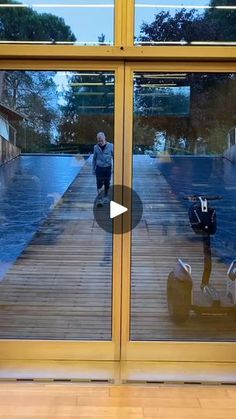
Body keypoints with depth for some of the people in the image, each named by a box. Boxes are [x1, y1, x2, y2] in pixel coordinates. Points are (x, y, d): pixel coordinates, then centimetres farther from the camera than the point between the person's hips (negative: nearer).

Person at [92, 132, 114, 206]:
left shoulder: (110, 146, -5)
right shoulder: (96, 147, 0)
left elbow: (114, 157, 3)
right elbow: (94, 159, 10)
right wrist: (93, 169, 9)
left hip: (108, 168, 0)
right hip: (99, 168, 0)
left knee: (107, 184, 11)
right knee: (99, 184, -6)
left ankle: (106, 196, 29)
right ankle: (99, 198, -5)